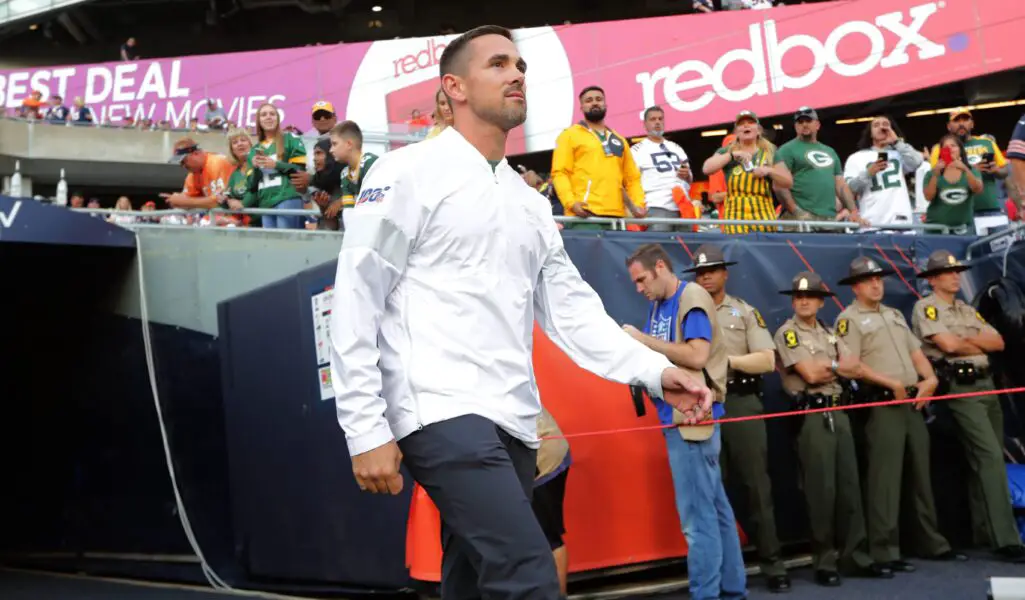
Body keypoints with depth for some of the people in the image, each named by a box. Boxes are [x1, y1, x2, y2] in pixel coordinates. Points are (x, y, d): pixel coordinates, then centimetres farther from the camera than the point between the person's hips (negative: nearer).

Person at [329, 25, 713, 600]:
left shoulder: (530, 202, 20)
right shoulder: (409, 173, -2)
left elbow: (571, 308, 17)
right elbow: (357, 304, -6)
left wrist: (655, 370, 3)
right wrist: (367, 432, -12)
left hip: (514, 423, 7)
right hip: (442, 414, -7)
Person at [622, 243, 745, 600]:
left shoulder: (692, 299, -12)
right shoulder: (658, 306, 14)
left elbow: (697, 356, -22)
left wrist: (643, 339, -18)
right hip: (679, 418, 9)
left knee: (697, 514, -6)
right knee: (714, 508, 15)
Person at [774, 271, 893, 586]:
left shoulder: (829, 333, 18)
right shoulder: (787, 333, -4)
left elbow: (855, 369, 9)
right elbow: (810, 374, -14)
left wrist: (827, 366, -6)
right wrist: (838, 365, 1)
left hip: (838, 412, 7)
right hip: (812, 415, -7)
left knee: (850, 485, 7)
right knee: (821, 490, -5)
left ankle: (856, 556, 12)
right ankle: (825, 562, 2)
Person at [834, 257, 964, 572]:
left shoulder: (895, 315, 22)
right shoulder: (849, 319, -4)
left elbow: (916, 352, 18)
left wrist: (930, 379, 0)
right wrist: (891, 383, -19)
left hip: (912, 402, 8)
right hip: (881, 404, -8)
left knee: (920, 473, 13)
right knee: (885, 477, -9)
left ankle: (931, 542, 22)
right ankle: (885, 550, -6)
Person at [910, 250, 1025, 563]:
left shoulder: (968, 310, 22)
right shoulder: (925, 308, -2)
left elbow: (998, 343, 12)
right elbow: (948, 345, -16)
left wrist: (967, 339, -4)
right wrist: (980, 345, 1)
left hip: (986, 385, 8)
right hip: (960, 388, -8)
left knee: (986, 460, 9)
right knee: (990, 457, -16)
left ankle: (984, 533, 18)